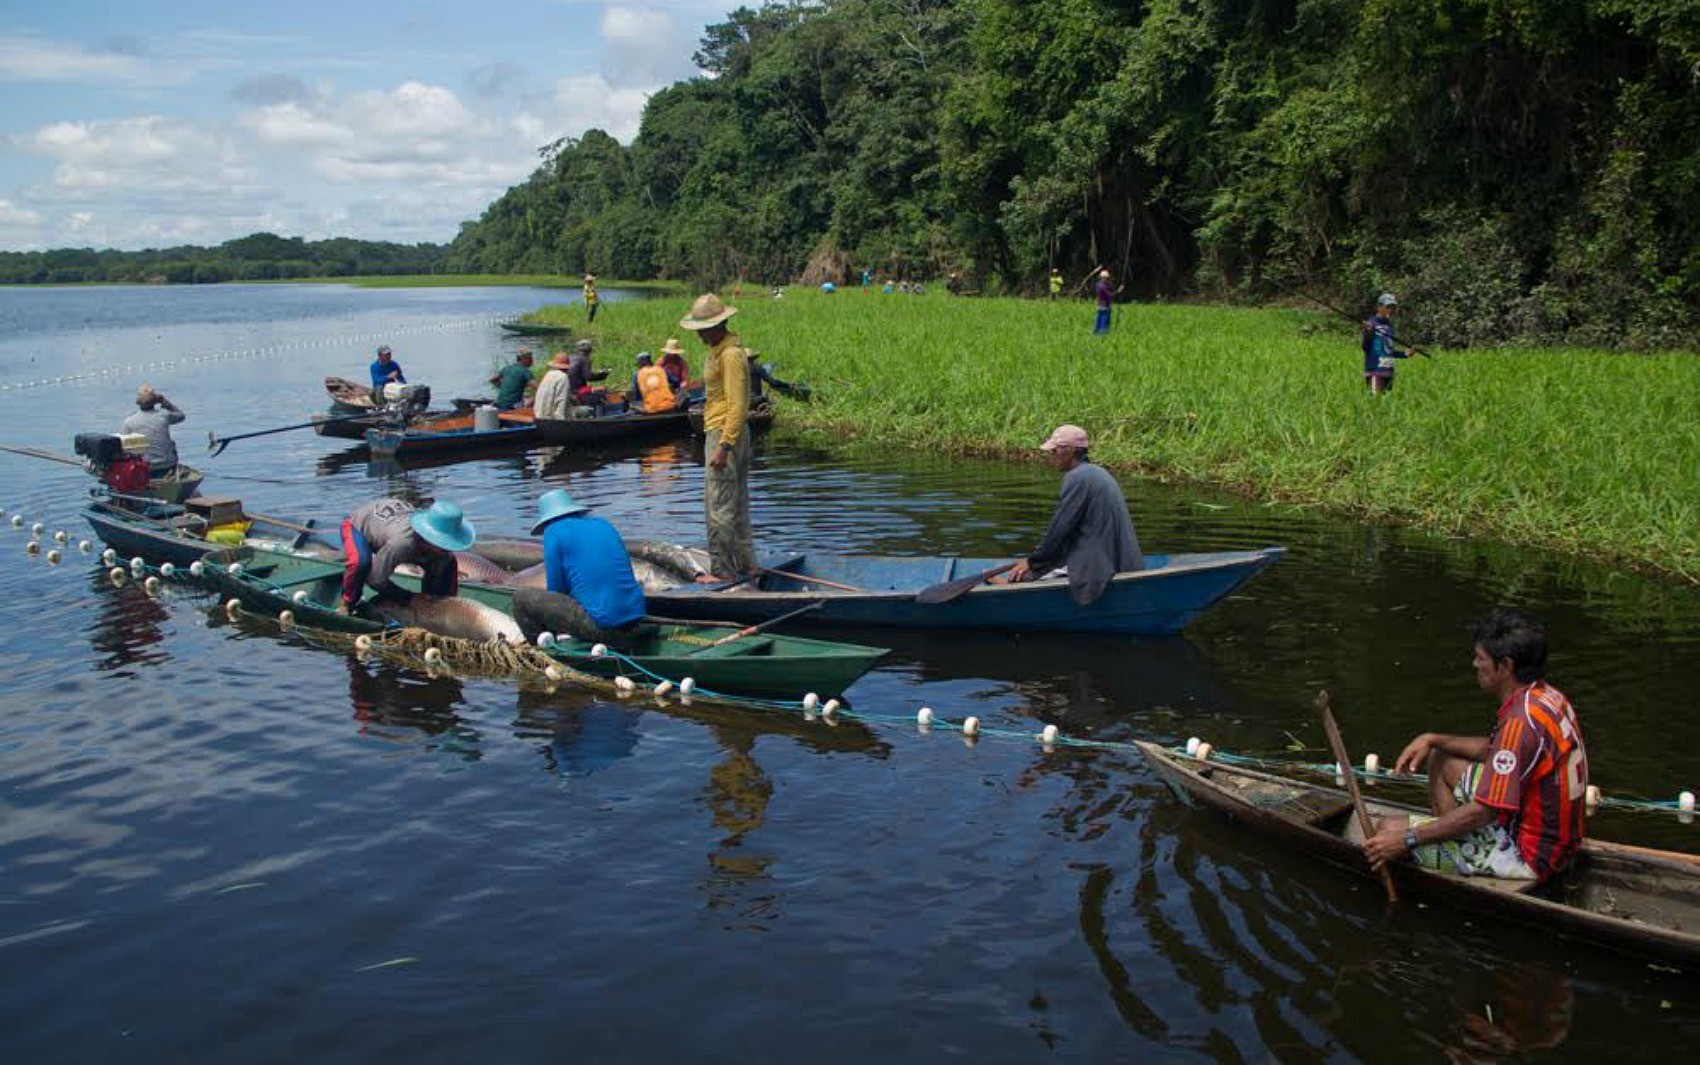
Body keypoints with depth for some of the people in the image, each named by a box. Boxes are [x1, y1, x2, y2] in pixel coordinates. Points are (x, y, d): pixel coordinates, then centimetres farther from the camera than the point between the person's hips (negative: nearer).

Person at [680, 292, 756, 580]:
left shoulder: (730, 354, -16)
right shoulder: (717, 351, 16)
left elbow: (737, 406, -21)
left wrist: (723, 447, -25)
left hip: (725, 434, -11)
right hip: (729, 435, 11)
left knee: (719, 505, -8)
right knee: (737, 504, 15)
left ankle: (722, 569, -3)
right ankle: (744, 563, 23)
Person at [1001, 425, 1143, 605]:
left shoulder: (1077, 477, -14)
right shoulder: (1097, 472, 17)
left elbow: (1060, 528, -15)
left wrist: (1032, 562, -4)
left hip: (1097, 567, -10)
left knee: (1019, 576, -10)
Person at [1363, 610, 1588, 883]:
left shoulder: (1522, 721, -28)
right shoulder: (1547, 697, 3)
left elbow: (1484, 811, -28)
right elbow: (1493, 748, 19)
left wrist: (1407, 839, -24)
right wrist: (1433, 740, 10)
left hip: (1528, 856, -10)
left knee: (1388, 830, -14)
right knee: (1440, 761, 23)